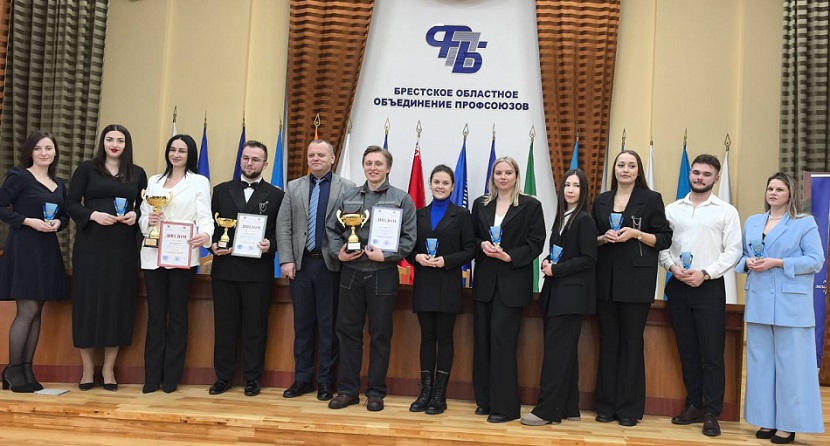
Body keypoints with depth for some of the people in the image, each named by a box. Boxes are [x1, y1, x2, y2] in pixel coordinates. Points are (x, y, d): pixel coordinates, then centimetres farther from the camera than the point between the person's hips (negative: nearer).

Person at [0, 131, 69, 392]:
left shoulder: (59, 184, 15)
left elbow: (65, 216, 17)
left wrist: (58, 223, -4)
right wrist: (29, 221, -18)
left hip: (48, 250, 7)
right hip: (24, 248, -7)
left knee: (37, 312, 8)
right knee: (27, 310, -8)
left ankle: (27, 369, 15)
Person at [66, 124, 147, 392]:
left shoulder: (138, 174, 10)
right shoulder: (87, 169, 5)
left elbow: (146, 207, 14)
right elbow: (71, 203, 1)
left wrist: (136, 215, -7)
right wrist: (93, 215, -15)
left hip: (124, 247, 2)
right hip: (91, 245, -1)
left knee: (118, 302, 3)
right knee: (88, 300, 1)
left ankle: (108, 368, 14)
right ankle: (88, 368, 14)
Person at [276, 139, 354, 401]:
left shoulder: (347, 188, 1)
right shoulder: (293, 187, 11)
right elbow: (283, 226, 6)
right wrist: (286, 260, -2)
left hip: (330, 264, -3)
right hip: (300, 264, 3)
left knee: (328, 326, 4)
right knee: (302, 325, 10)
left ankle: (325, 382, 14)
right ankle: (302, 379, 20)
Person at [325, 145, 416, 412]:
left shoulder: (402, 199, 1)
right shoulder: (347, 197, 10)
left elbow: (409, 237, -5)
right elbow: (332, 229, 12)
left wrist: (386, 255, -16)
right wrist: (338, 252, -5)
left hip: (383, 275, -3)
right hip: (350, 273, 3)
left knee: (380, 335, 6)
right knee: (348, 331, 8)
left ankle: (376, 392, 18)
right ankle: (347, 389, 19)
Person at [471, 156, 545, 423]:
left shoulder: (530, 206, 0)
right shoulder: (480, 204, 12)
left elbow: (536, 242, -4)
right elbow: (472, 237, 14)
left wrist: (509, 256, -16)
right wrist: (482, 245, -8)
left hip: (512, 282, -4)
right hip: (484, 280, 5)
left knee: (502, 340, -7)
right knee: (482, 340, 6)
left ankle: (505, 406, 2)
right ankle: (485, 400, 17)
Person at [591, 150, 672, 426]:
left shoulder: (651, 199, 2)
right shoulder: (601, 201, 12)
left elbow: (664, 239, -1)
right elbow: (591, 239, 15)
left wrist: (636, 233, -15)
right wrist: (604, 238, -6)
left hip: (637, 279, -3)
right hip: (606, 278, 3)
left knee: (632, 340, 1)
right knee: (608, 340, 7)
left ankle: (629, 408, 10)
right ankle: (606, 405, 15)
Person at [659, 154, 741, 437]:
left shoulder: (726, 211, 1)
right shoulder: (672, 209, 9)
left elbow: (733, 251, -4)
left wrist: (705, 273, -14)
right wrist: (672, 267, -11)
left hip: (709, 287, -3)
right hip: (678, 286, 3)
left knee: (712, 354, -1)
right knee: (687, 351, 11)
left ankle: (712, 414, 8)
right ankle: (694, 406, 22)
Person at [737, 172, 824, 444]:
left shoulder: (805, 223, 0)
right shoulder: (752, 222, 15)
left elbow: (816, 261, -8)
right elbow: (742, 256, 16)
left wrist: (777, 263, -16)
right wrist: (747, 263, -7)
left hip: (791, 303, -5)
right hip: (759, 302, 5)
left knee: (790, 363, -1)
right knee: (760, 361, 8)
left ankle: (789, 424, 8)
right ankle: (767, 419, 17)